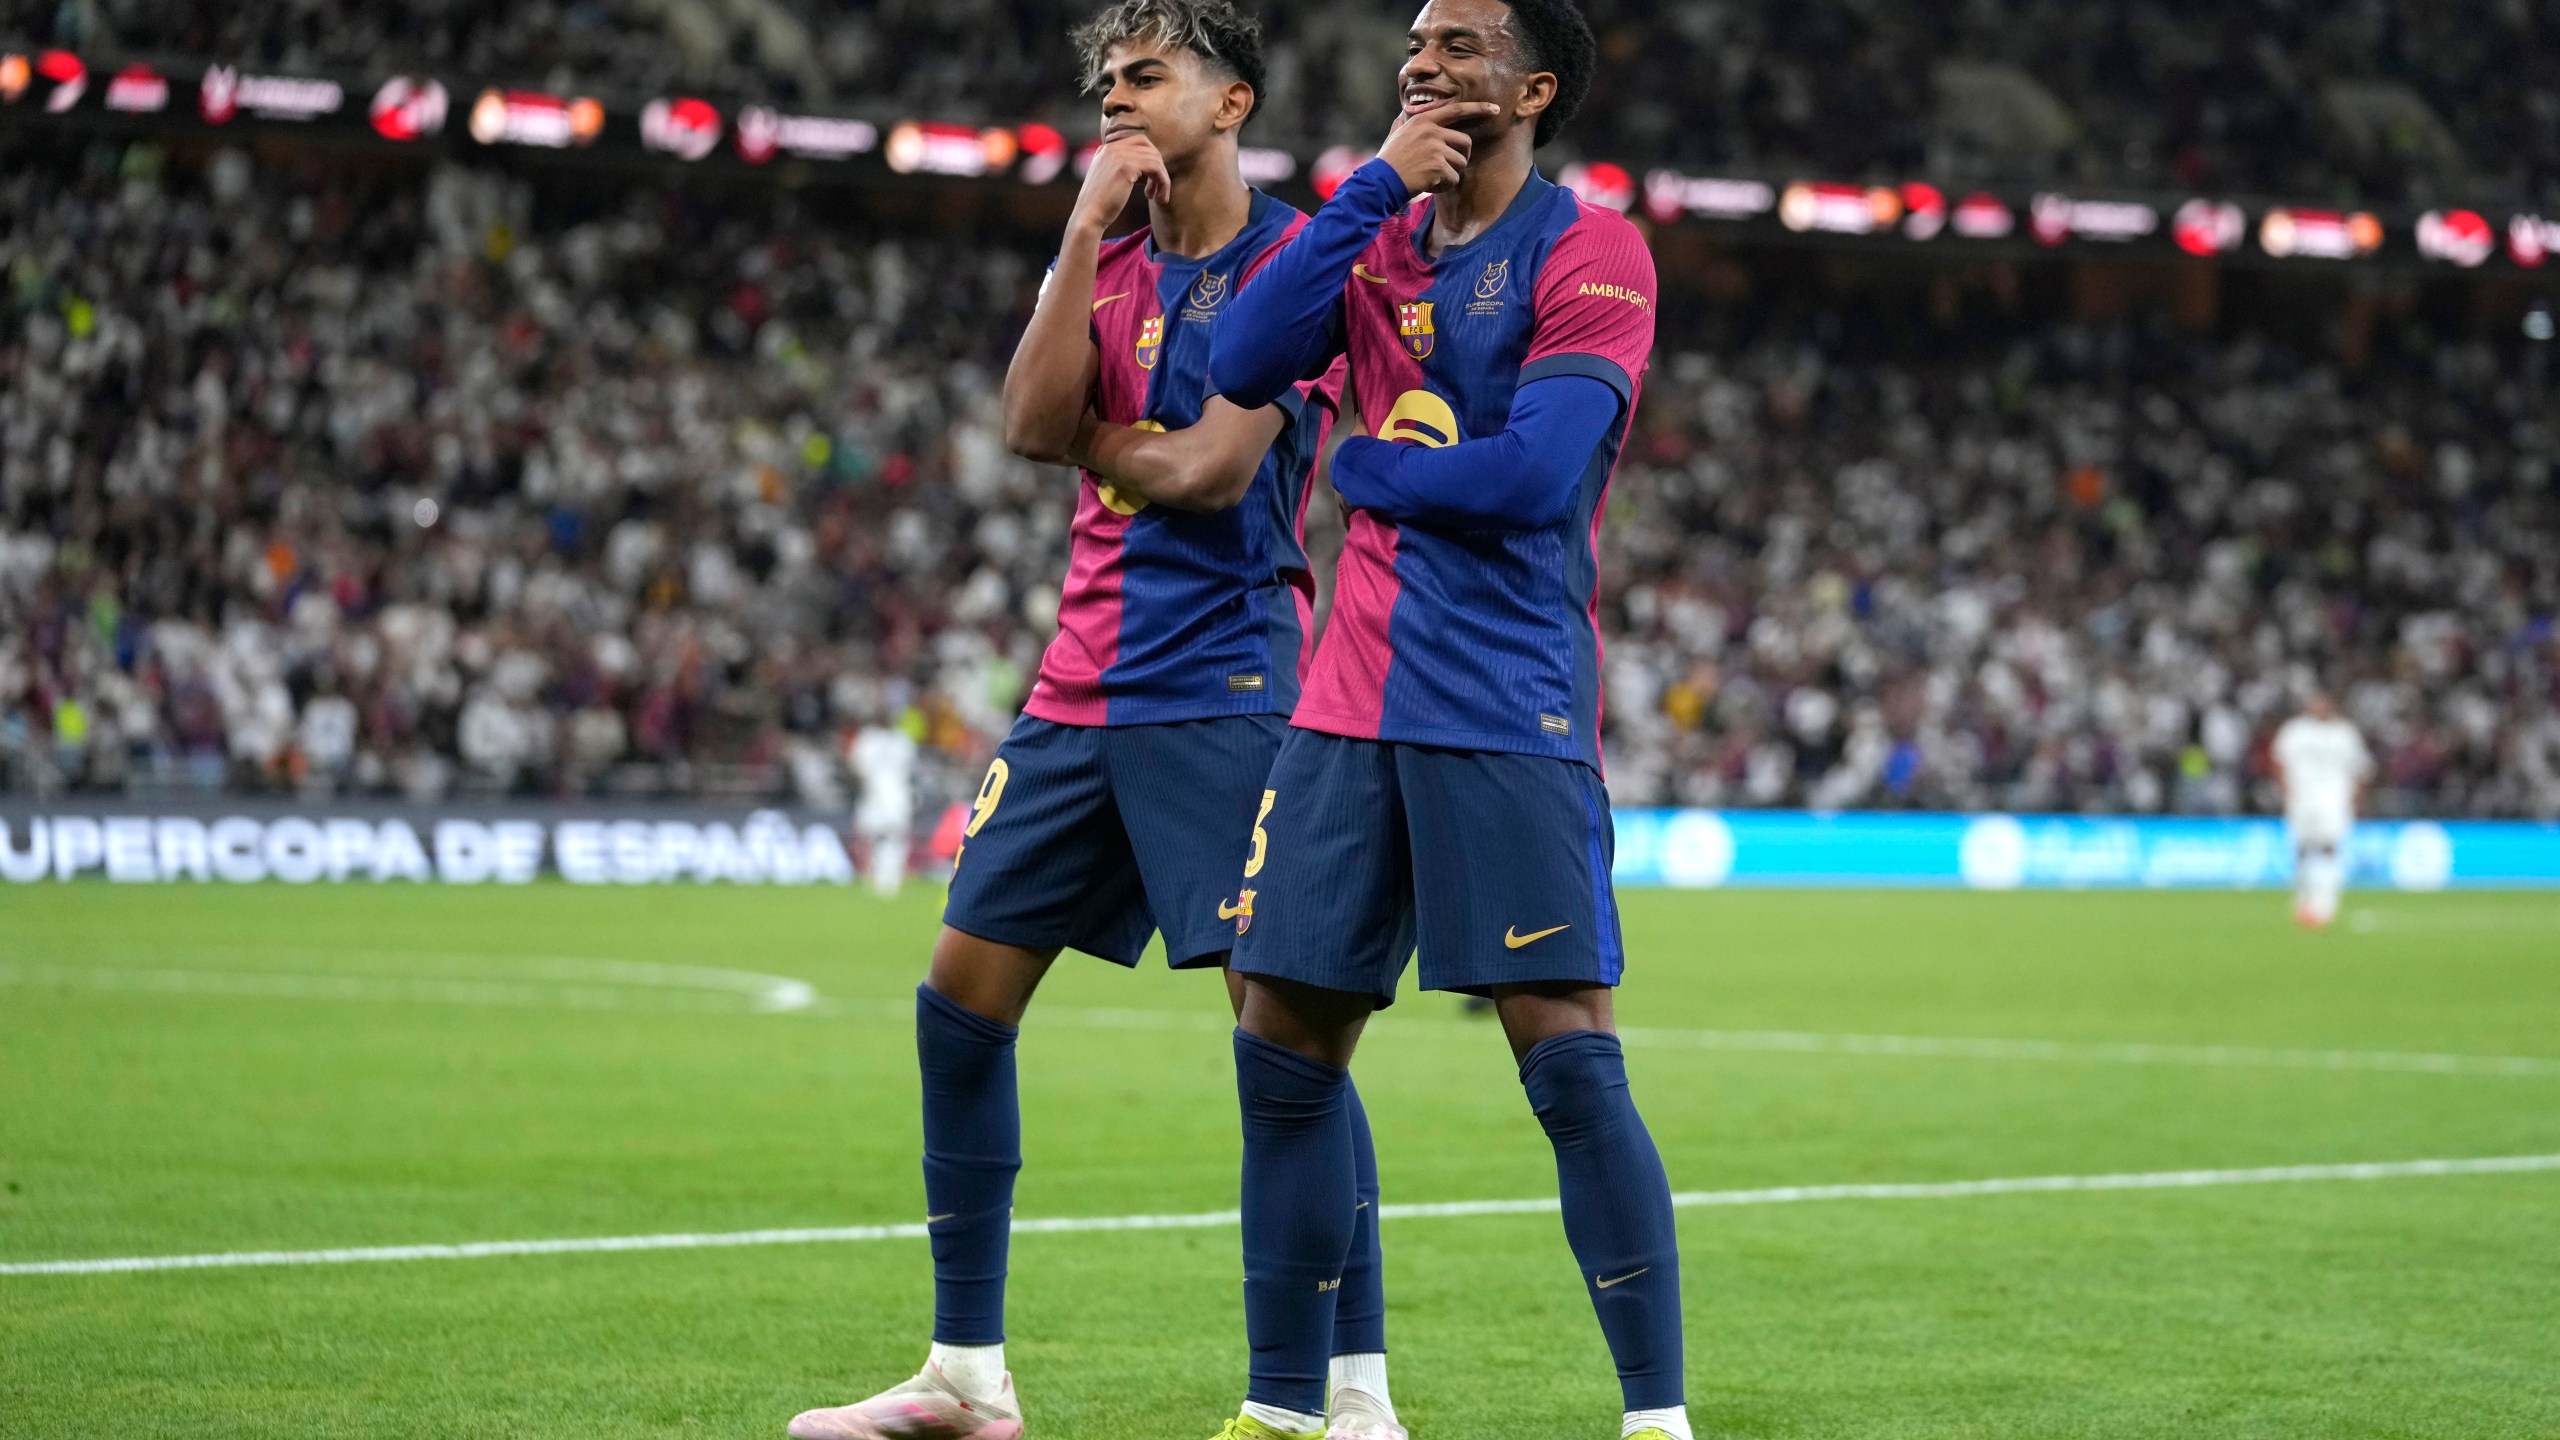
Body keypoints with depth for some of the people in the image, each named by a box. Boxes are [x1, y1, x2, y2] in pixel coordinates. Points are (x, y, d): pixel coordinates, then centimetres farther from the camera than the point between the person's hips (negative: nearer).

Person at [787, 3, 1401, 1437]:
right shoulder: (1107, 266, 15)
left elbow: (1213, 467, -15)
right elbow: (1033, 423, -3)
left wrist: (1091, 438, 2)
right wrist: (1088, 230, -7)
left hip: (1224, 690, -7)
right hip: (1082, 689, 7)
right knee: (963, 995, 6)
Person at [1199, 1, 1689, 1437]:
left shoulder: (1590, 254, -5)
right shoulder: (1381, 241, 14)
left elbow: (1535, 474, -17)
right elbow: (1244, 366, -3)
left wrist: (1364, 466, -3)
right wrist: (1376, 187, -7)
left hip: (1509, 716, -6)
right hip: (1353, 705, 6)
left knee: (1569, 1051, -11)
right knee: (1285, 1049, 6)